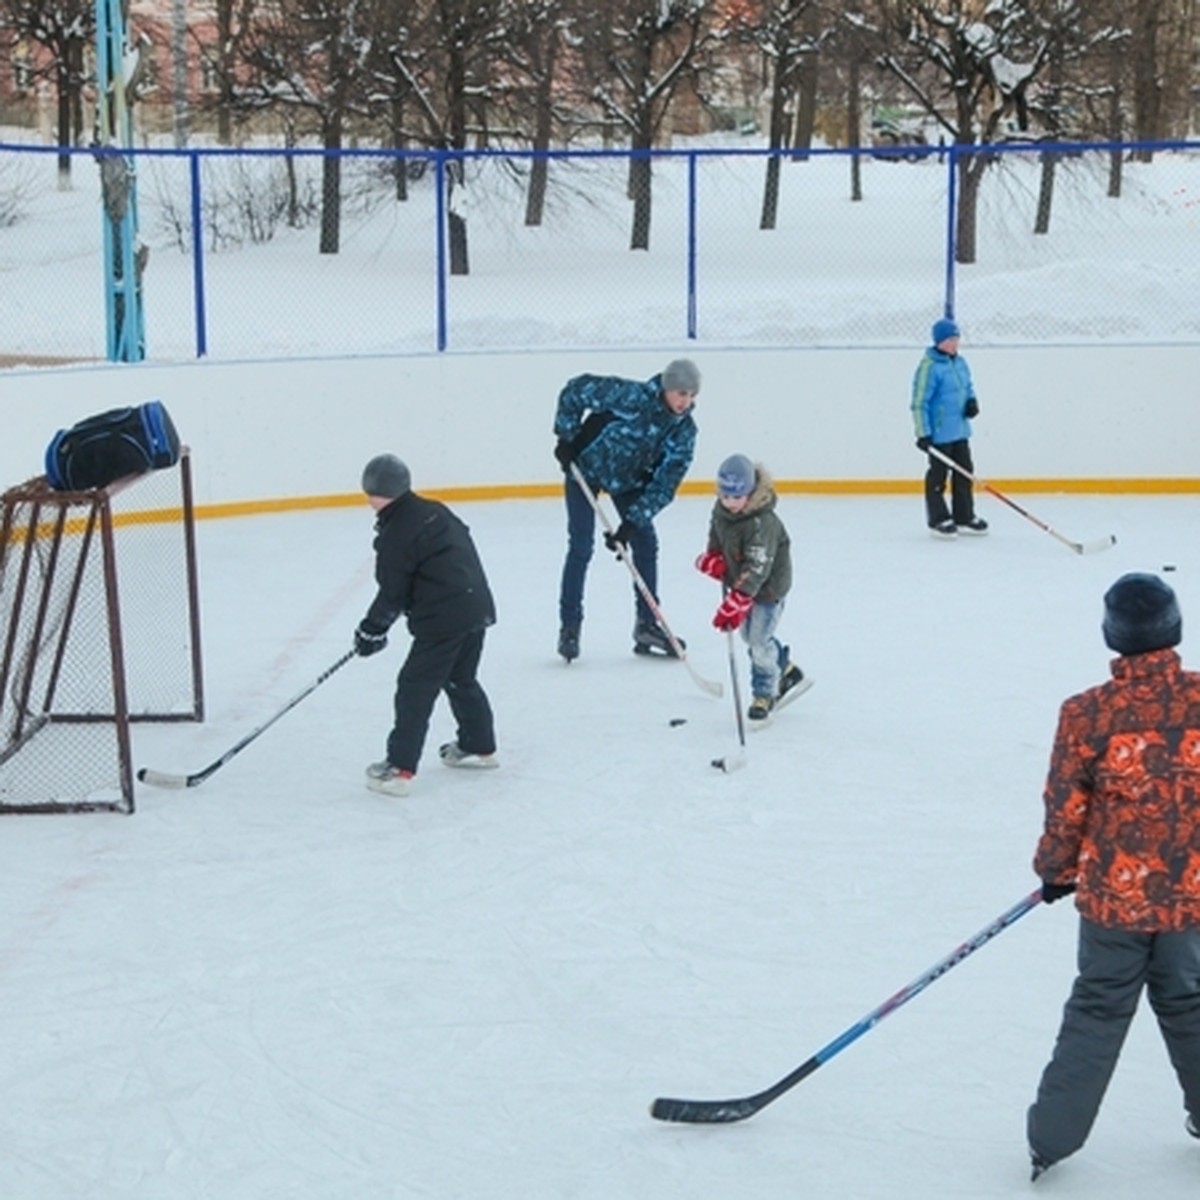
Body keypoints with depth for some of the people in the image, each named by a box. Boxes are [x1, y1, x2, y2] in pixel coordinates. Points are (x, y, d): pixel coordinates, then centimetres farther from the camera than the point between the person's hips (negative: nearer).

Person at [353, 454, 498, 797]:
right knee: (461, 679, 26)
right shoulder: (435, 511, 12)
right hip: (477, 607, 9)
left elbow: (393, 593, -8)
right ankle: (479, 746, 40)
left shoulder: (395, 535, -11)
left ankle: (400, 768, -6)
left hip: (443, 620, -9)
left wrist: (372, 629, 6)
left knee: (415, 688, -4)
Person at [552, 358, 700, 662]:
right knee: (581, 548, -7)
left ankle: (647, 625, 13)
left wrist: (632, 523, -24)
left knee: (646, 543, 1)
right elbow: (577, 389, -23)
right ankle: (569, 628, 2)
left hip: (631, 480, 5)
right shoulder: (631, 396, -32)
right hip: (587, 467, -5)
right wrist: (566, 438, -19)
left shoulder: (684, 430, -18)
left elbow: (665, 483, -18)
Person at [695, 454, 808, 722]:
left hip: (768, 586, -8)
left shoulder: (762, 523, -34)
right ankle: (787, 672, 40)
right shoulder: (721, 509, -10)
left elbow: (755, 570, -37)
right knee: (749, 634, 19)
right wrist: (712, 557, -6)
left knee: (759, 640, -7)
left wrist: (735, 603, -41)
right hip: (737, 580, 8)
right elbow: (716, 534, 13)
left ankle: (764, 695, 11)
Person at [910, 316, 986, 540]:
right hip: (938, 433, -8)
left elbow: (968, 386, 26)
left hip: (960, 431, 8)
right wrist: (923, 433, -19)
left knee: (964, 472, 13)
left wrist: (972, 401, 3)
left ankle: (964, 517, 23)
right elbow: (920, 402, -17)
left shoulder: (960, 362, 8)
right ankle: (938, 519, 12)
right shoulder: (929, 366, -16)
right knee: (938, 475, 2)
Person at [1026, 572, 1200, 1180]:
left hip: (1114, 897, -1)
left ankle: (1052, 1136, 14)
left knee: (1097, 1013, 12)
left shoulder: (1087, 714, -14)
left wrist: (1055, 872, 11)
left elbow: (1065, 809, -6)